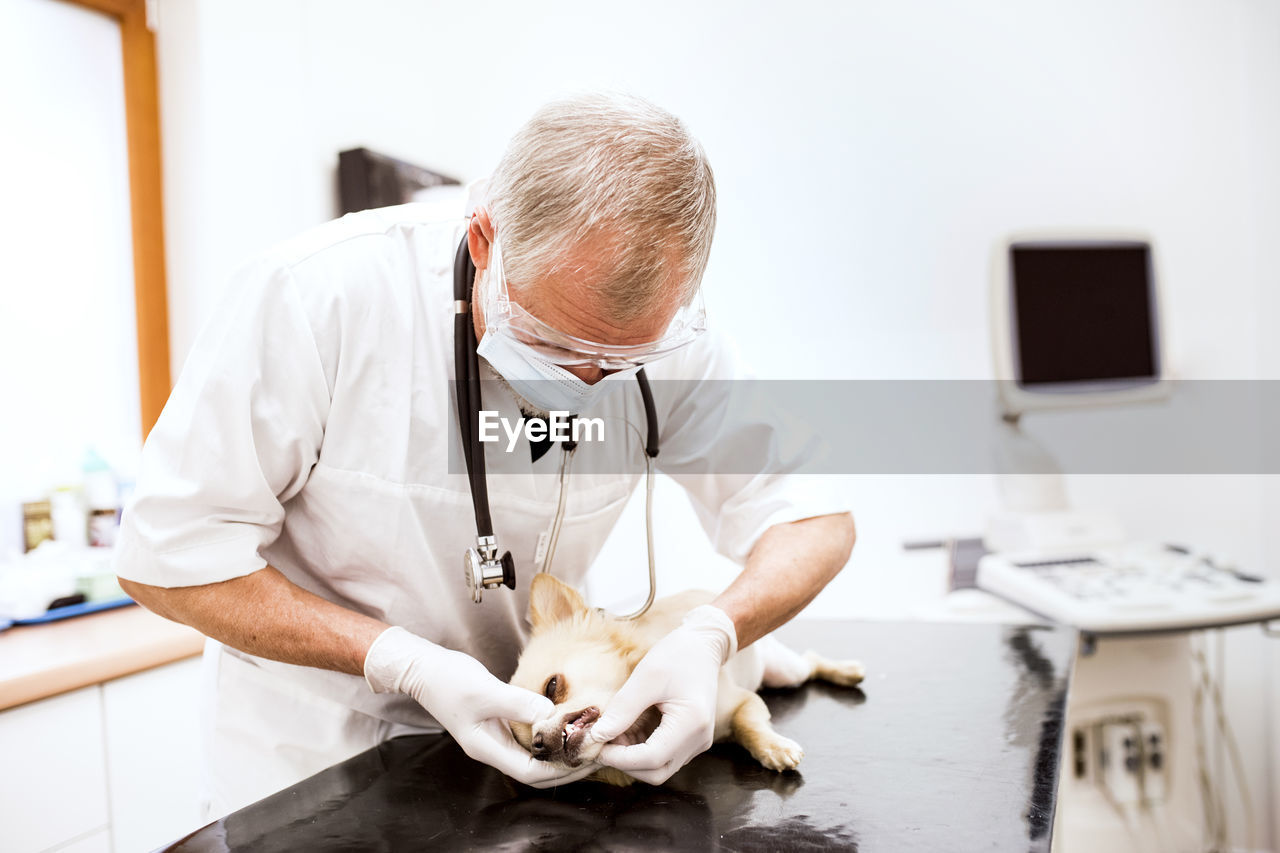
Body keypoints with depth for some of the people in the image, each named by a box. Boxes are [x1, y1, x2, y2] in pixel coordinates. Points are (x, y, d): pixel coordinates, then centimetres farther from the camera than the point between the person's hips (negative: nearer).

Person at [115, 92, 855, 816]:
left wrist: (711, 635, -31)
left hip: (509, 722, 3)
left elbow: (815, 520, -10)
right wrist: (409, 664, -29)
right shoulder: (317, 296, -26)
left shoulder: (661, 340, -17)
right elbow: (168, 557, -19)